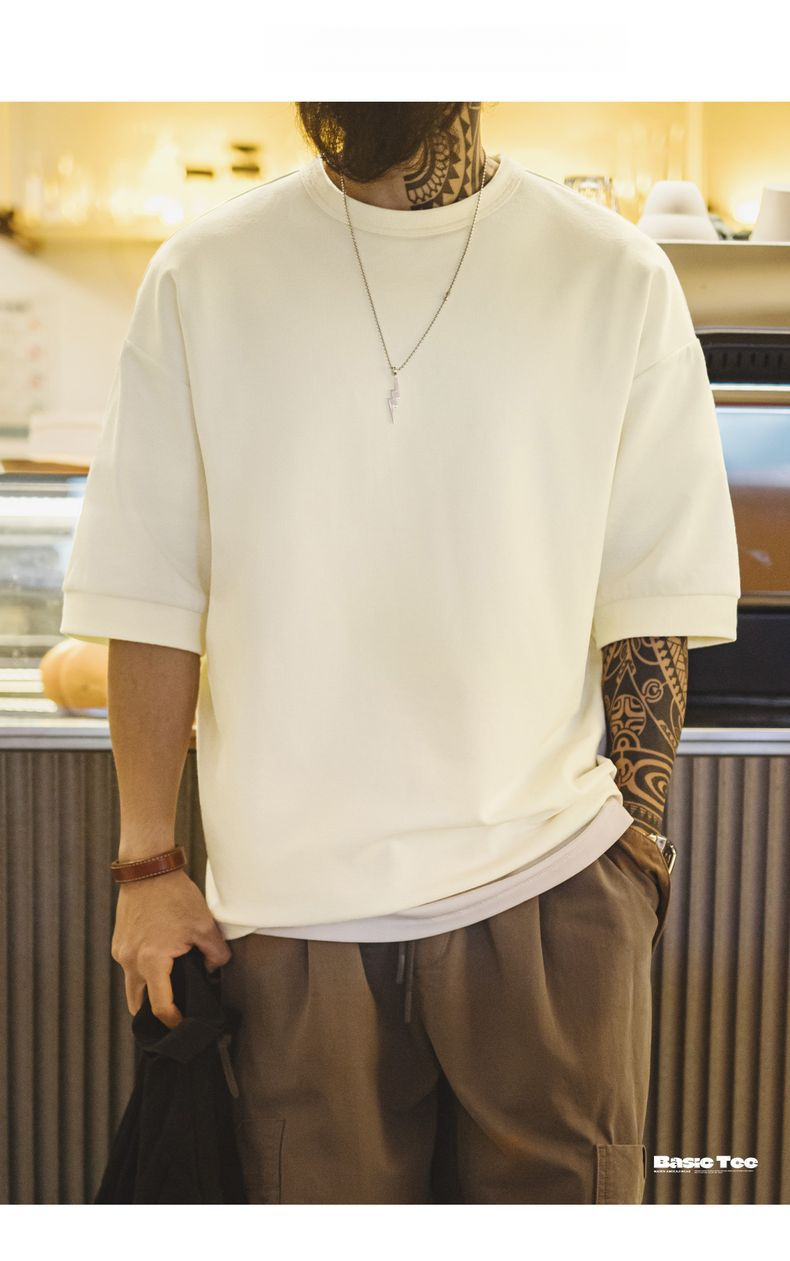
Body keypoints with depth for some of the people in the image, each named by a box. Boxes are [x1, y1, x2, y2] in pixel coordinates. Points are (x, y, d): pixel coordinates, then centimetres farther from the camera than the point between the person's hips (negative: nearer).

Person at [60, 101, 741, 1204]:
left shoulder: (616, 277, 0)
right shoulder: (201, 278, 1)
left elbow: (653, 604, 3)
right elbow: (153, 603, 2)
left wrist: (637, 838, -1)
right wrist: (148, 864, 1)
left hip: (551, 880, 0)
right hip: (292, 898, 1)